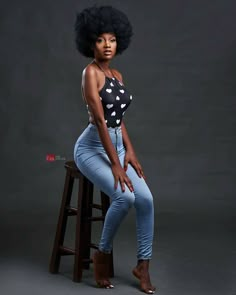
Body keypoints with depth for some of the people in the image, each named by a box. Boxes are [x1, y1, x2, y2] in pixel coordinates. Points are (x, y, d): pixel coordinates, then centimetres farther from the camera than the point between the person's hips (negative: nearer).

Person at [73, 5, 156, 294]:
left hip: (116, 146, 7)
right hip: (92, 148, -7)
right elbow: (99, 119, -21)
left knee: (146, 199, -13)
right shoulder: (90, 72, -16)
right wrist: (115, 164, -23)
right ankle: (102, 254, -5)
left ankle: (142, 265, 0)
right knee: (124, 197, -29)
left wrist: (129, 152, 2)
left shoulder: (117, 75, 10)